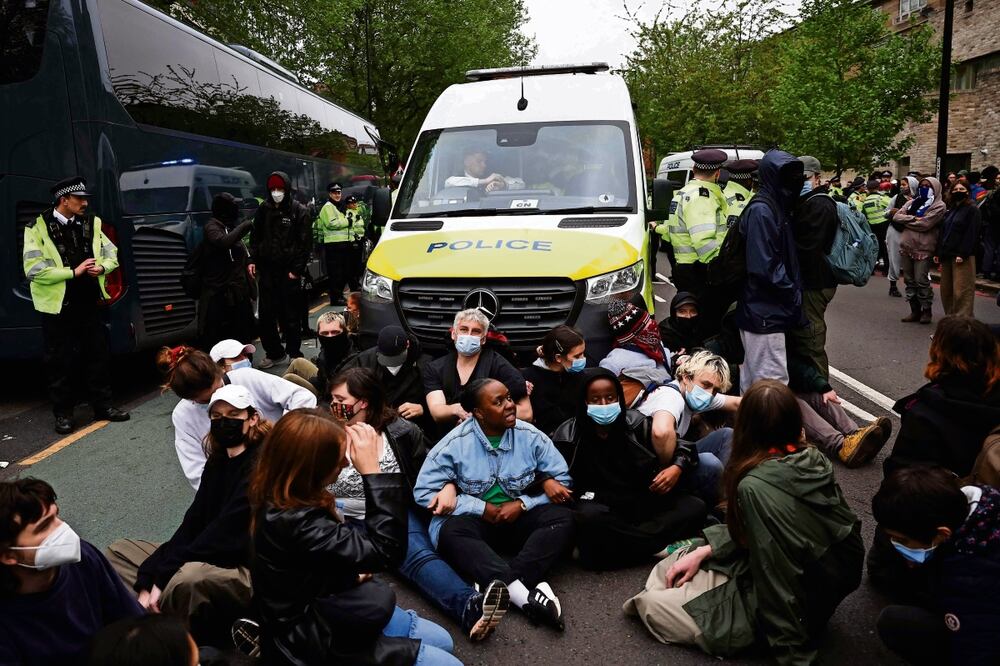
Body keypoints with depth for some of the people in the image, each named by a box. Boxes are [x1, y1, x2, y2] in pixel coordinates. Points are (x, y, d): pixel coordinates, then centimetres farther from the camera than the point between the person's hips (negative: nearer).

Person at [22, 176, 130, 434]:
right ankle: (63, 414, 17)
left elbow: (112, 255, 12)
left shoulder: (92, 223, 4)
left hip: (89, 302, 4)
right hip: (57, 306, -4)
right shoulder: (38, 228, -9)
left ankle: (103, 406, 22)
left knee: (98, 356, 10)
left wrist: (101, 267, -10)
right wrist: (73, 272, -17)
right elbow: (33, 270, -15)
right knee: (60, 362, 5)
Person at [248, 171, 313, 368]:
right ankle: (274, 352, 19)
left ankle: (294, 353, 14)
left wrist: (297, 269, -9)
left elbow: (305, 243, -5)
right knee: (265, 314, 6)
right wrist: (252, 259, 6)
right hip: (267, 270, 4)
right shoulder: (263, 209, 9)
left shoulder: (299, 211, -3)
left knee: (289, 315, 1)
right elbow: (255, 237, 17)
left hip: (289, 271, -4)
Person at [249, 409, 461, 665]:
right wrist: (372, 469, -33)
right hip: (310, 641, -9)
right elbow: (386, 552, -32)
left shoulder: (284, 497, -7)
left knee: (441, 641, 13)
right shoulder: (293, 522, -35)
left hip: (320, 609, 9)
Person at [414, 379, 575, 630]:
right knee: (451, 532, -34)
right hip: (472, 519, -2)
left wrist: (522, 504, -15)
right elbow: (424, 492, -13)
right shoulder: (455, 444, -11)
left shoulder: (531, 437, -5)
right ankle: (525, 596, -44)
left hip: (519, 517, 2)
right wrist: (482, 508, -16)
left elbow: (562, 482, -2)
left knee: (562, 518, -24)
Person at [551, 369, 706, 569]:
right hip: (599, 505, -3)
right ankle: (659, 547, -22)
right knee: (588, 517, -38)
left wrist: (676, 469, -15)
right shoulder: (569, 434, -5)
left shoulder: (635, 422, 0)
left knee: (695, 508, -17)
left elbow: (681, 448, 6)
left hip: (642, 500, 3)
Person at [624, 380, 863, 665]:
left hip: (793, 606, -8)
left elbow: (778, 579, -27)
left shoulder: (754, 486, -33)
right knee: (672, 568, 12)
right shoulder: (815, 459, -7)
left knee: (653, 605, -3)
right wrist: (703, 551, 0)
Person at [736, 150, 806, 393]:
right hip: (764, 311, -10)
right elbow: (765, 266, -20)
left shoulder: (778, 207, 16)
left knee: (752, 380, 16)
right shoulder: (761, 210, -14)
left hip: (769, 310, 10)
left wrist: (794, 292, 10)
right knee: (774, 381, -6)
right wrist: (793, 293, -12)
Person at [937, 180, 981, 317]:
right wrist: (939, 252, 11)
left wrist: (962, 254, -19)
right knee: (946, 290, 8)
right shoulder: (950, 210, 20)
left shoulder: (972, 209, -2)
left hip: (962, 257, -7)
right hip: (947, 255, 7)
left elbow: (972, 233, -11)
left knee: (961, 291, -10)